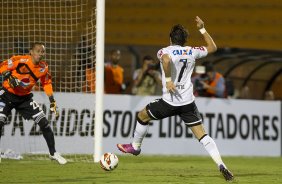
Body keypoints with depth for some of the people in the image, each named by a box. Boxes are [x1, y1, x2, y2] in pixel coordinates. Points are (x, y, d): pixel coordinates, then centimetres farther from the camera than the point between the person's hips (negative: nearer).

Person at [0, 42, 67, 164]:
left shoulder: (43, 68, -6)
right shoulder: (20, 60, -22)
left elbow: (46, 83, 9)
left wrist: (52, 101, 5)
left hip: (25, 98, 4)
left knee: (44, 122, -4)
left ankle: (53, 153, 10)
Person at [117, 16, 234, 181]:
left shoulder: (165, 51, -2)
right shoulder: (192, 52, 9)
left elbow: (166, 59, -28)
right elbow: (213, 48, 25)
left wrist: (168, 80, -20)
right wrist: (202, 29, 30)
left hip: (170, 101, -3)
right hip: (188, 102, 3)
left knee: (142, 116, 23)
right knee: (202, 135, 2)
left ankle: (135, 146, 40)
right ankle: (221, 164, -14)